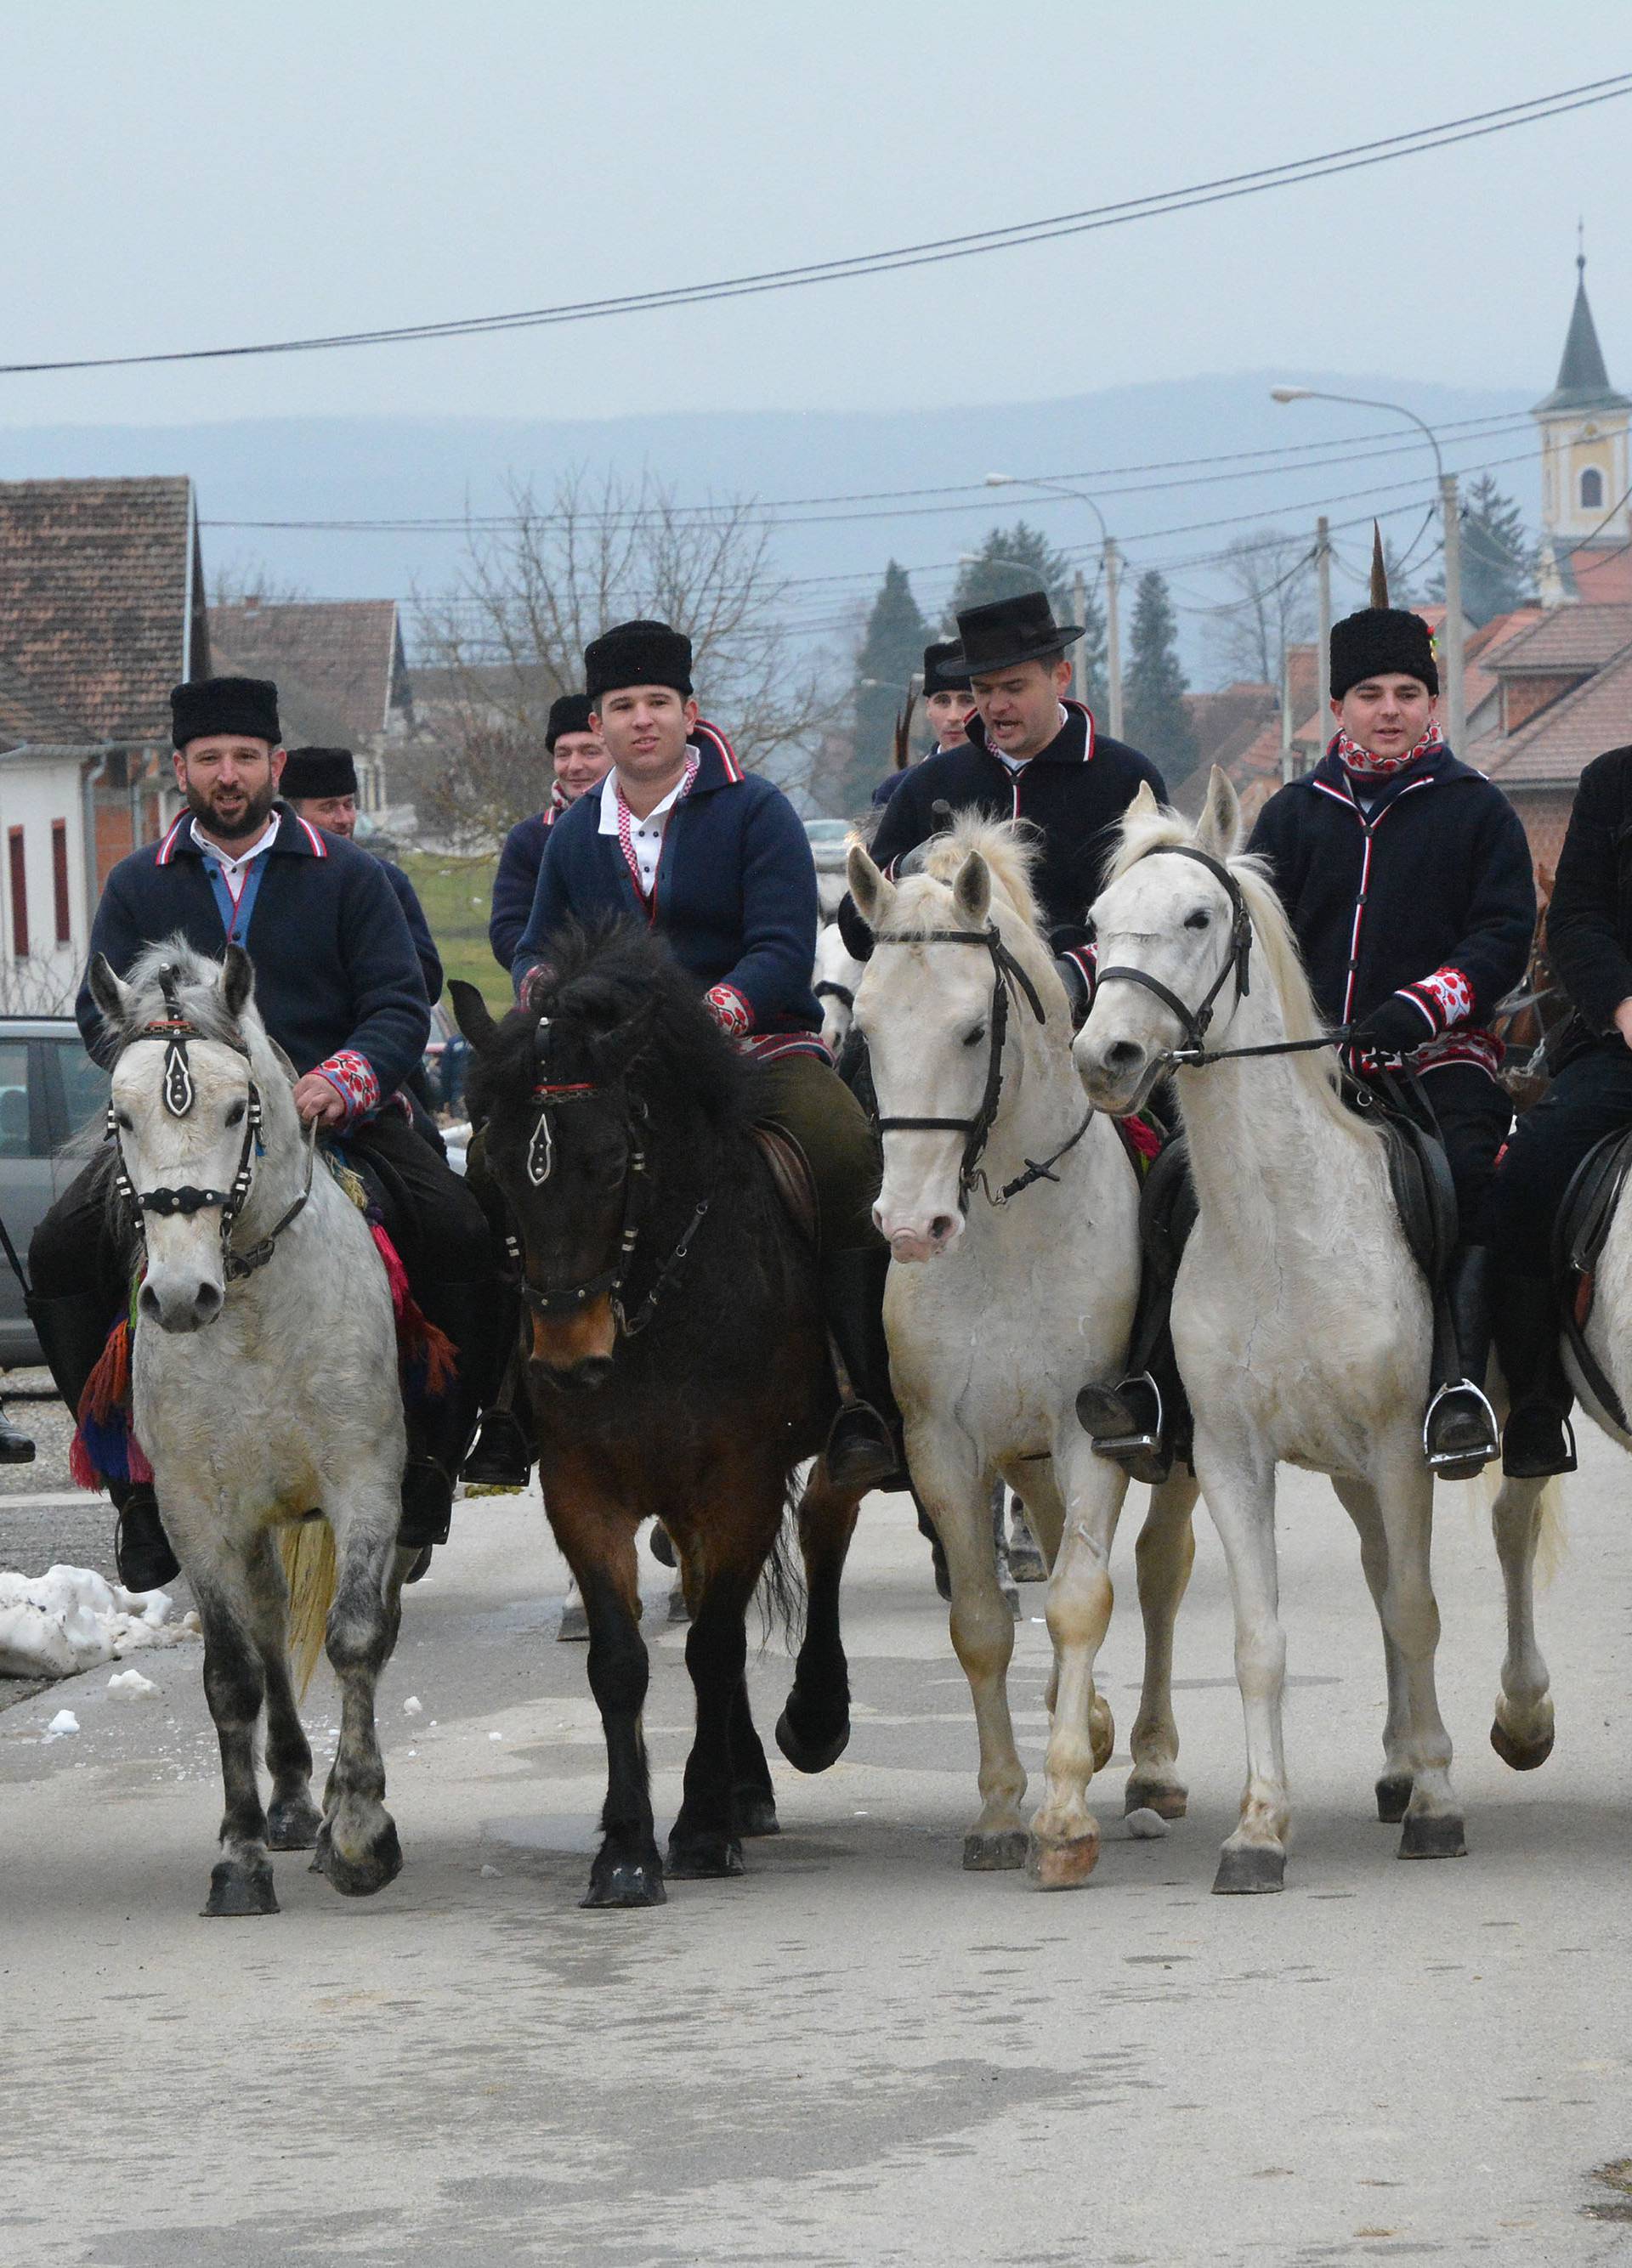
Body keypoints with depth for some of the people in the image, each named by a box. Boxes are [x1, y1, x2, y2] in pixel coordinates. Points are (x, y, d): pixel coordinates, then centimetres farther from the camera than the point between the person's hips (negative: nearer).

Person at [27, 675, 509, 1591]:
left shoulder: (349, 876, 8)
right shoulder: (139, 886, 12)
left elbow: (400, 1008, 1)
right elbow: (103, 1010, 6)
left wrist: (340, 1083, -20)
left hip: (338, 1116, -1)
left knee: (466, 1237, -25)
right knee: (65, 1248, -23)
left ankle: (432, 1455, -9)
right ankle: (137, 1469, -13)